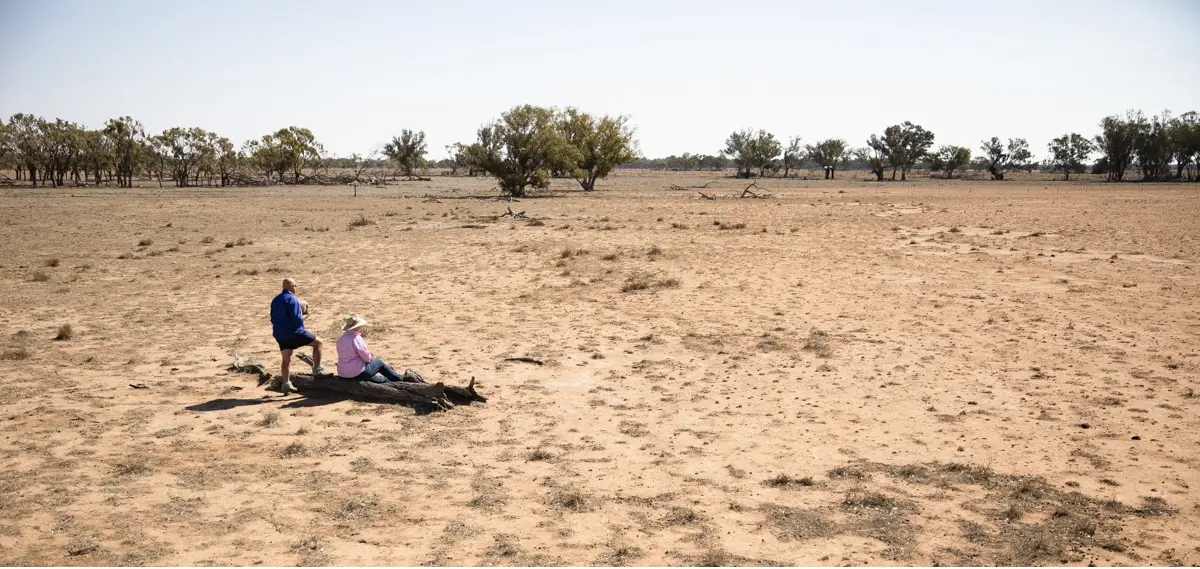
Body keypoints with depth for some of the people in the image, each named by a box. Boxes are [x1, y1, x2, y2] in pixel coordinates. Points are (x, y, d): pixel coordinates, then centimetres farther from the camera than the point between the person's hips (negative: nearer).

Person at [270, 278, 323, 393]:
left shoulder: (275, 300, 10)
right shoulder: (291, 299, -16)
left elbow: (273, 319, 14)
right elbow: (296, 319, -22)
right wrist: (302, 316, -2)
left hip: (280, 335, 8)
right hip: (294, 332, -7)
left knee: (286, 359, 13)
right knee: (317, 342, 9)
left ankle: (285, 383, 9)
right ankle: (317, 369, 13)